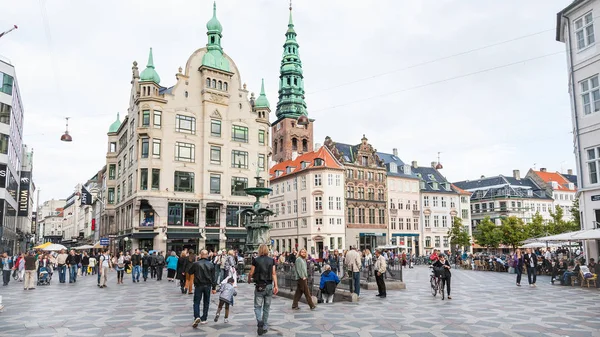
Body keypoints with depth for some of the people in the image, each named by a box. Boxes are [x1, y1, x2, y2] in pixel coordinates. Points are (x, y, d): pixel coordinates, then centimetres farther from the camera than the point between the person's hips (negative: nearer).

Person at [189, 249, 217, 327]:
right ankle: (203, 319, 15)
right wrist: (214, 288, 6)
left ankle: (197, 317, -17)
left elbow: (189, 272, 5)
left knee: (196, 302, 3)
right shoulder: (211, 265, -2)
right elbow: (213, 277, 1)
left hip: (198, 285, -2)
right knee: (206, 303, 12)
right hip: (208, 286, 2)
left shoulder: (195, 264, -9)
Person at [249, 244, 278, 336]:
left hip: (259, 286, -2)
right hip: (269, 286, 2)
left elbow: (251, 273, -2)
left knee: (257, 306, 7)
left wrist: (249, 280, 19)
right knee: (266, 307, 13)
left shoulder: (256, 260, -5)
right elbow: (274, 273, -5)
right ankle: (265, 327, 17)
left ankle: (260, 321, -19)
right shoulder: (271, 260, 1)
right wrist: (276, 286, -6)